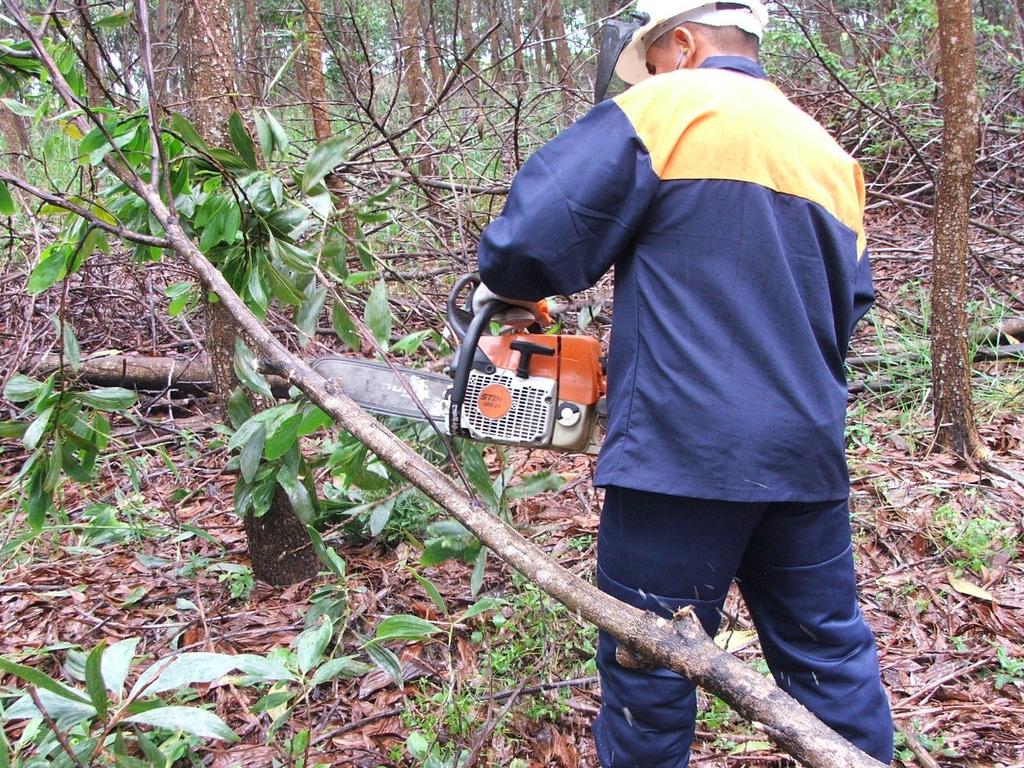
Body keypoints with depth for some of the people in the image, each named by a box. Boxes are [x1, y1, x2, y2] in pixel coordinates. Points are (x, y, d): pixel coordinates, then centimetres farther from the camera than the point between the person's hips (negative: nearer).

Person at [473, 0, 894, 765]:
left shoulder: (664, 109, -5)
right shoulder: (831, 156, 15)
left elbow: (535, 236, -12)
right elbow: (850, 309, 19)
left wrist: (502, 289, 8)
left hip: (685, 453, -6)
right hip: (809, 458, 7)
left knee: (647, 666, 9)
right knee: (830, 656, 19)